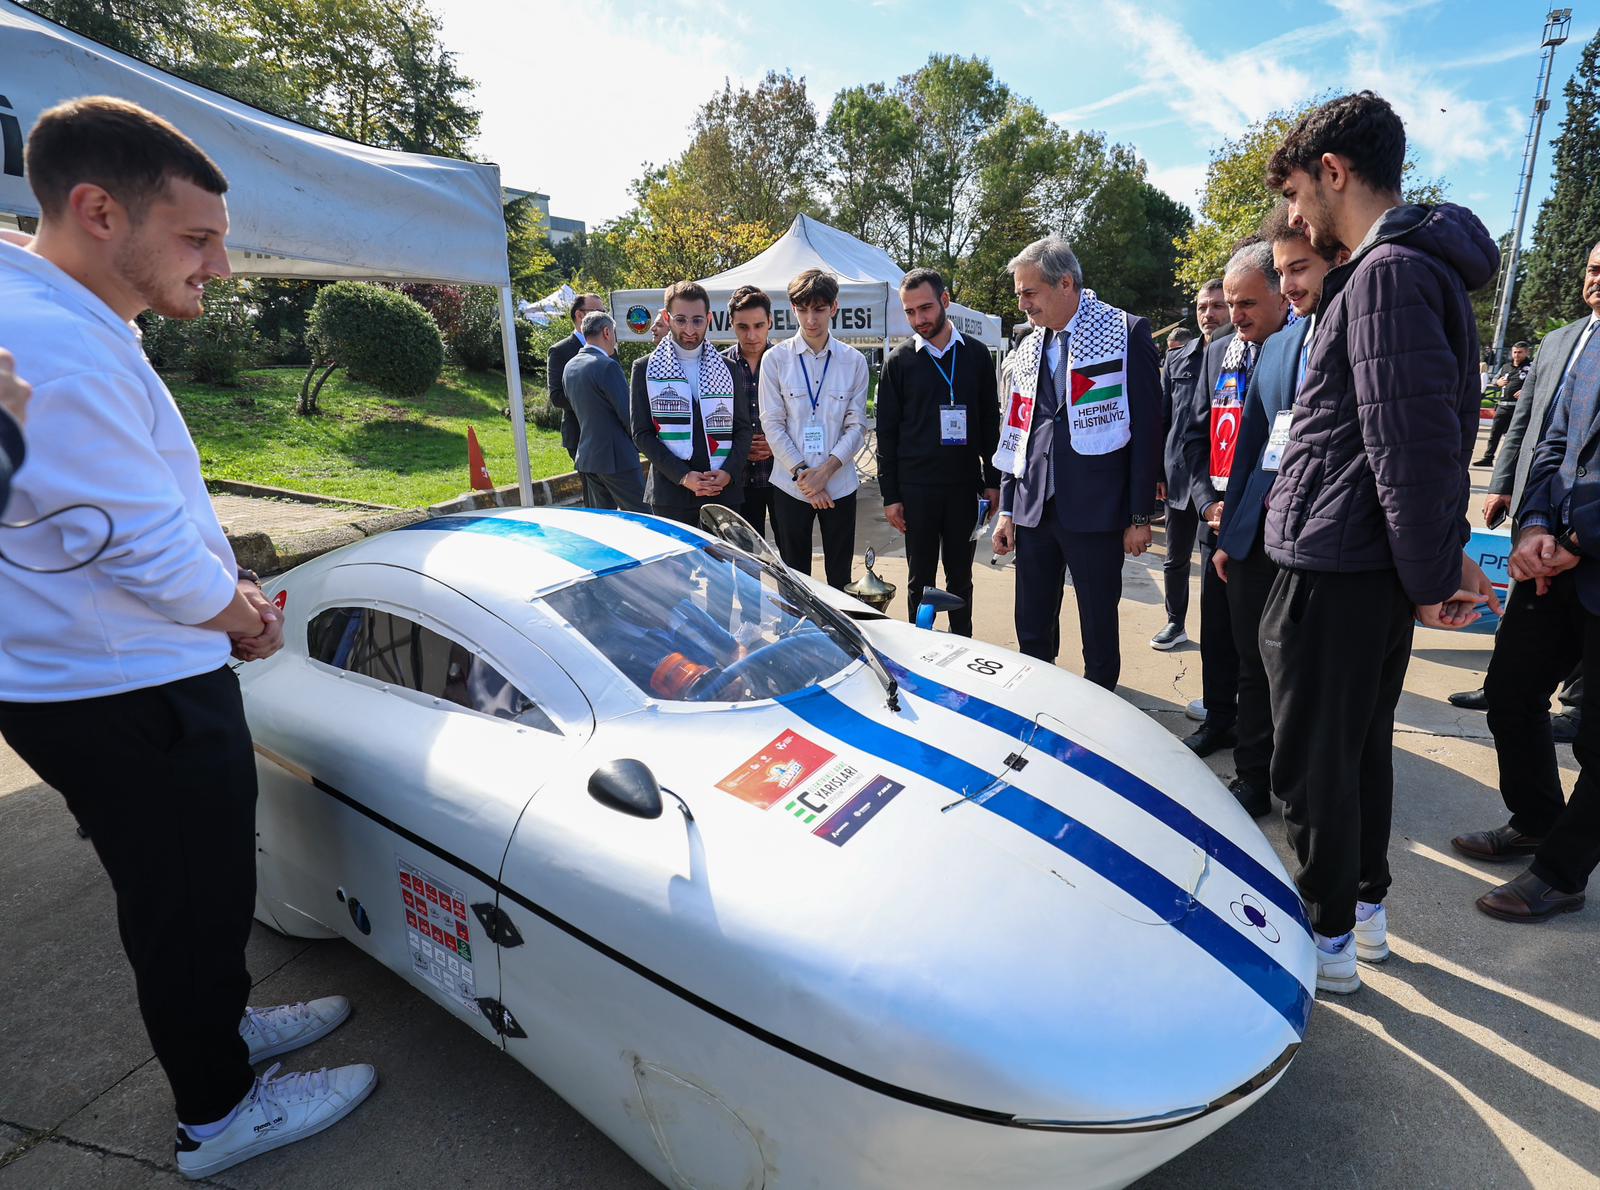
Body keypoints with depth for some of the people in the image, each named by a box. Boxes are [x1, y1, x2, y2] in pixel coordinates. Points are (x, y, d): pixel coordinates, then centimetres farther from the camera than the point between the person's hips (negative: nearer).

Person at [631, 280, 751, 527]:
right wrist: (683, 476, -12)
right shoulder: (645, 368, 5)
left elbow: (743, 429, 11)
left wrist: (729, 473, -7)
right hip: (670, 494, -2)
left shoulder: (728, 369, 11)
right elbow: (642, 434, 0)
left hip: (724, 492, 2)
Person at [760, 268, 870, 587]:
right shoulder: (775, 359, -1)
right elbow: (772, 424, -3)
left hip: (839, 485, 1)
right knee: (794, 575, 9)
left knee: (840, 576, 9)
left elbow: (857, 426, 0)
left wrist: (825, 471, -12)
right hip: (790, 485, -1)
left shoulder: (853, 361, 2)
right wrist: (801, 473, -11)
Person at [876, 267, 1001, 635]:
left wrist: (992, 481, 5)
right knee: (921, 579, 7)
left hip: (965, 486, 2)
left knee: (960, 576, 11)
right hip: (916, 489, -1)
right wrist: (890, 496, -3)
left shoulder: (976, 355, 5)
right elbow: (886, 432, 1)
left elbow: (989, 423, 9)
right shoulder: (899, 361, 1)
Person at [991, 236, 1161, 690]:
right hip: (1034, 510, 5)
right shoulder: (1030, 347, 14)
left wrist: (1140, 516, -8)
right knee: (1031, 632, 10)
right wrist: (1007, 509, 11)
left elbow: (1146, 428, -5)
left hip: (1095, 511, -5)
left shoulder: (1127, 333, -3)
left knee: (1099, 631, 5)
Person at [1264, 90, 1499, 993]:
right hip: (1380, 568, 10)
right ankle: (1367, 904, 37)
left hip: (1336, 569, -10)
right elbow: (1439, 433, 16)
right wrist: (1443, 558, 14)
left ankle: (1328, 937, 21)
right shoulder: (1424, 266, 15)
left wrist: (1434, 571, -15)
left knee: (1315, 760, 4)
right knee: (1363, 741, 21)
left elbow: (1413, 440, -23)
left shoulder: (1386, 273, -17)